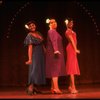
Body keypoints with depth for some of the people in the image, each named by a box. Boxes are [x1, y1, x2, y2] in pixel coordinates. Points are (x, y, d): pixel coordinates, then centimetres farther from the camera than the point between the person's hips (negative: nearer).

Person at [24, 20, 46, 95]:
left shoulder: (38, 33, 12)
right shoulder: (30, 35, -8)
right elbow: (30, 47, -15)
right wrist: (30, 59, -21)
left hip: (41, 54, 7)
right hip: (35, 55, -7)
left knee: (40, 70, 6)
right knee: (34, 70, -14)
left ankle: (34, 87, 11)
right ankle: (30, 87, -14)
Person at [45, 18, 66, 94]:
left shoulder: (54, 31, 21)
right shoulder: (51, 31, -10)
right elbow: (53, 41, -25)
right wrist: (56, 50, -38)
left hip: (55, 53, 10)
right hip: (54, 53, -10)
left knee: (54, 70, 10)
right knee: (55, 69, -12)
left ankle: (53, 88, 14)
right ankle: (56, 88, -14)